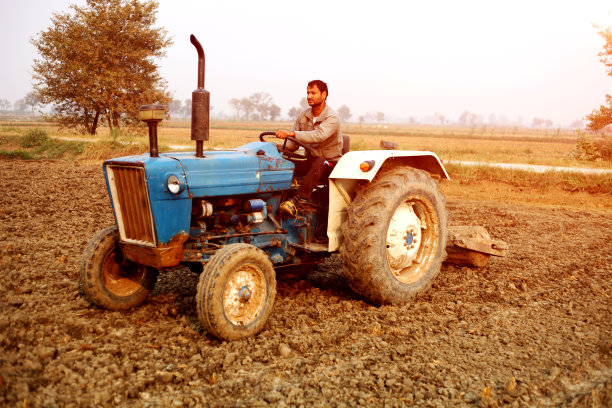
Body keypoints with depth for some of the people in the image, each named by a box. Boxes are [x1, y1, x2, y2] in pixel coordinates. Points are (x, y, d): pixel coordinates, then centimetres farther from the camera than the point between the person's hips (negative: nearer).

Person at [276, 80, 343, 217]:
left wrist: (291, 133, -43)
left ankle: (296, 199, -48)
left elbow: (319, 135, -34)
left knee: (319, 163, -40)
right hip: (311, 160, 6)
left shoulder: (332, 117, -14)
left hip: (330, 161, -6)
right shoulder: (303, 116, 6)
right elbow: (292, 144, 6)